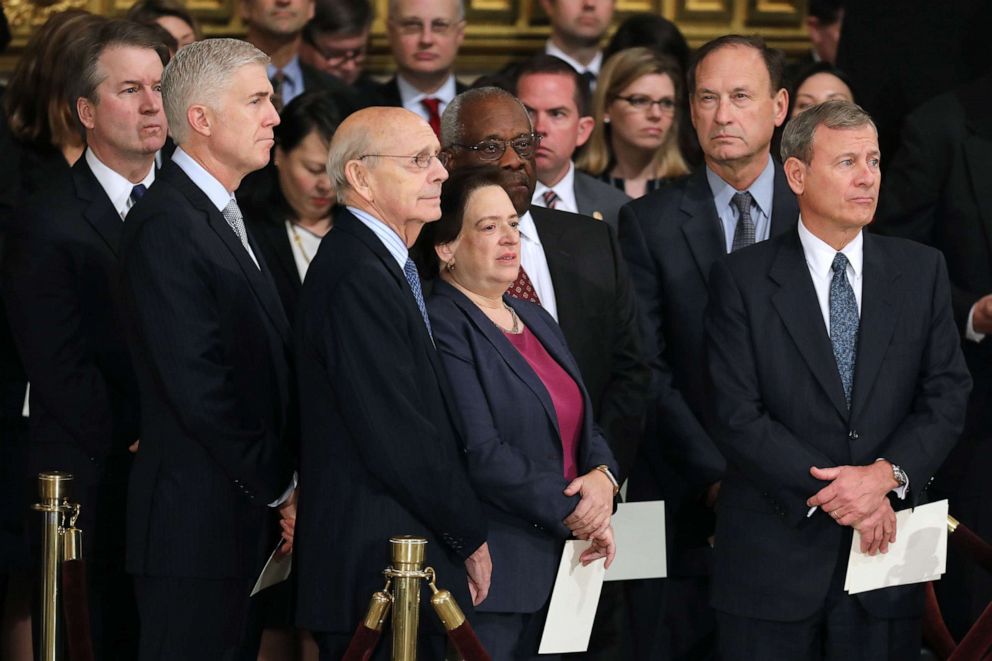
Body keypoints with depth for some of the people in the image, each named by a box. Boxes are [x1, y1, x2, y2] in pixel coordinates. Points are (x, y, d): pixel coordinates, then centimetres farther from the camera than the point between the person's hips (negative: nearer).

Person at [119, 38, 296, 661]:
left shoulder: (228, 219, 18)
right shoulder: (165, 226, -14)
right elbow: (198, 387, -19)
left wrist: (283, 482, 4)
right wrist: (280, 487, -12)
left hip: (246, 523, 9)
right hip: (196, 526, -9)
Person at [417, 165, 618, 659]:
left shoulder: (534, 319, 19)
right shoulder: (442, 326, -11)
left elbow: (581, 424, 18)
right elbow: (481, 452, -18)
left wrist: (602, 477, -5)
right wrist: (573, 514, -13)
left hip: (554, 568, 8)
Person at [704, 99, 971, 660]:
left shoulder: (922, 271, 8)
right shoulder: (741, 281, -1)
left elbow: (948, 397, 4)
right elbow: (738, 416, -8)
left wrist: (887, 475, -13)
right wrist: (832, 493, -15)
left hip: (886, 551, 2)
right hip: (775, 559, -2)